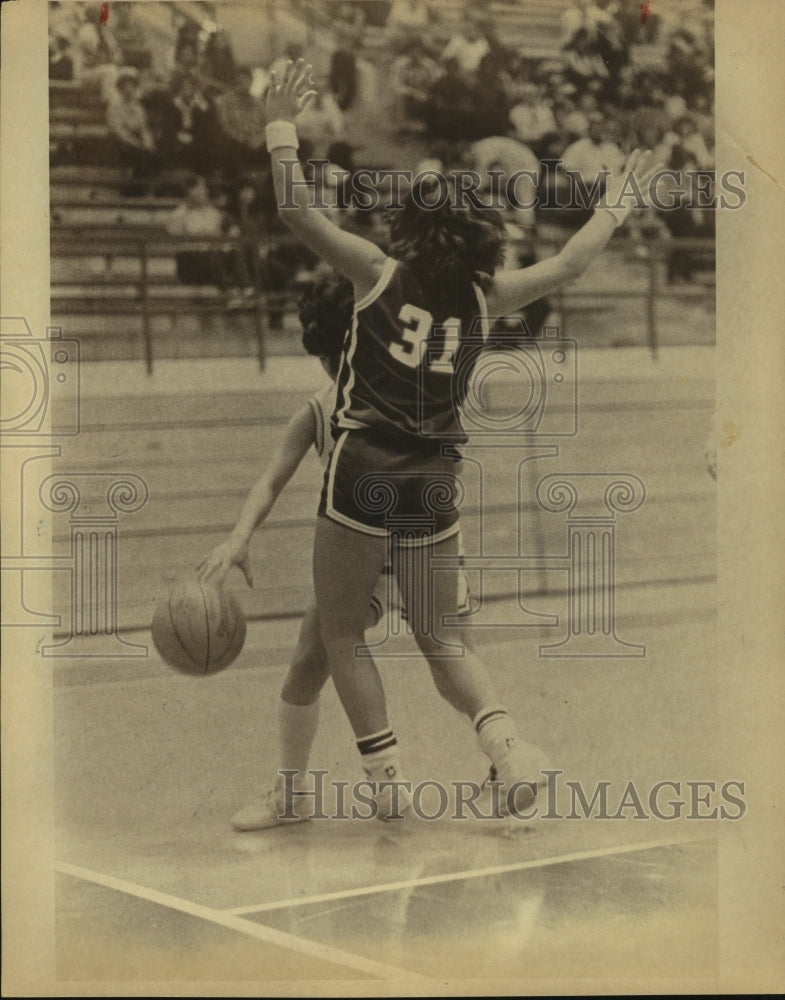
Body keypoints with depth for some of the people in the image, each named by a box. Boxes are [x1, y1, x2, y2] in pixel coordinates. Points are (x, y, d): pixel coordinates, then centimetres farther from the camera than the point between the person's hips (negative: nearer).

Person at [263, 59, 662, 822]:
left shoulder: (379, 272, -1)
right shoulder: (485, 297, 8)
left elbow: (296, 213, -6)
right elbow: (569, 264, 19)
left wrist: (281, 124, 3)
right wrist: (619, 200, 33)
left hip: (363, 471, -3)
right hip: (435, 482, 3)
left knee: (341, 630, 12)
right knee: (443, 638, 14)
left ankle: (385, 774, 4)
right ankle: (503, 739, -11)